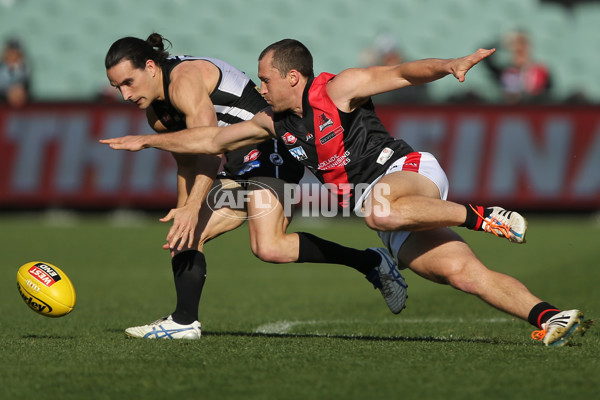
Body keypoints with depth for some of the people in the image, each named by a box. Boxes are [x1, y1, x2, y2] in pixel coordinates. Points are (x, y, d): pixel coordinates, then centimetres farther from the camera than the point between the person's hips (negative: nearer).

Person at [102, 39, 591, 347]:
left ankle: (482, 216, -25)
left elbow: (404, 73, -14)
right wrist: (148, 140, 25)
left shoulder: (337, 90, -5)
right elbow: (213, 139, 24)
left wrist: (448, 65, -32)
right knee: (465, 271, -14)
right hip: (397, 225, 6)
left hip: (411, 172, -6)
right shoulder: (275, 122, 15)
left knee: (380, 209, -40)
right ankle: (546, 315, -22)